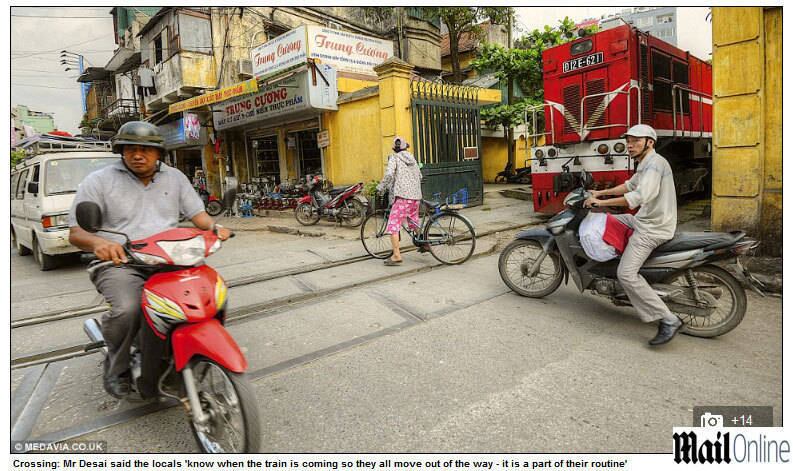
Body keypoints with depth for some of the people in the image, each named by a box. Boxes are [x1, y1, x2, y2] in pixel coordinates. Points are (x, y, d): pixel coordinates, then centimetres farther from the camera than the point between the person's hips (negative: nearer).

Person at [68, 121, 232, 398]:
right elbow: (76, 232, -1)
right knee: (126, 308, -33)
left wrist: (213, 227, -11)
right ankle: (117, 367, -2)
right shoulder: (98, 181, 4)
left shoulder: (175, 178, 14)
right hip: (120, 262, -3)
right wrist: (99, 243, -24)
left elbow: (196, 212, 13)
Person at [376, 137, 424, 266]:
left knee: (393, 225, -7)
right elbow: (419, 176, 20)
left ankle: (396, 256, -13)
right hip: (416, 195, 7)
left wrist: (380, 187, -5)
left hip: (402, 196, -7)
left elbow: (389, 174, -16)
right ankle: (424, 243, 36)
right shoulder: (412, 158, 18)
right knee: (414, 221, 28)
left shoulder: (394, 158, 0)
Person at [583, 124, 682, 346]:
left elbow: (640, 196, -32)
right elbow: (629, 185, 30)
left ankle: (668, 320, -16)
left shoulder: (654, 163, -18)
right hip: (644, 219, 11)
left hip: (652, 228, -11)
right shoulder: (645, 165, 16)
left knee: (626, 274, -20)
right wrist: (600, 192, 24)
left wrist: (602, 202, -28)